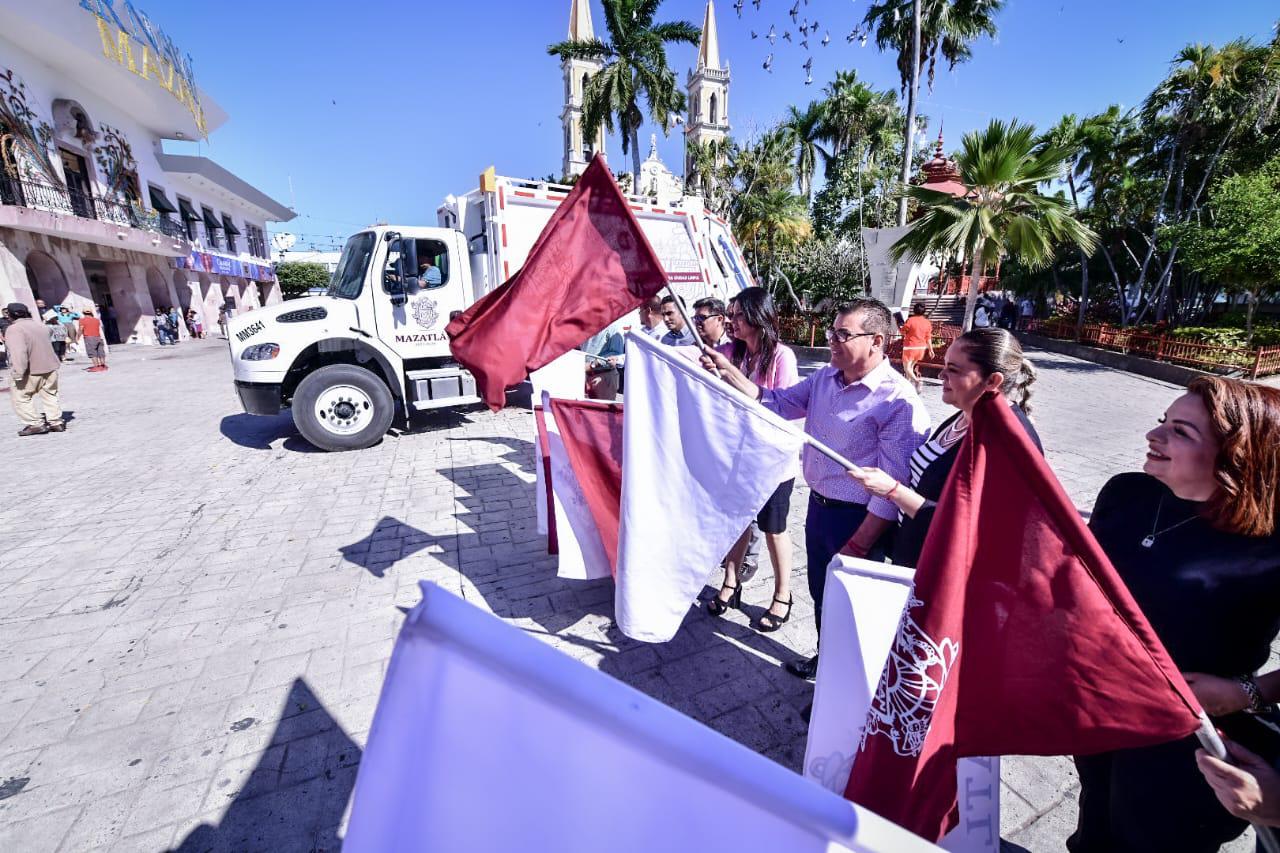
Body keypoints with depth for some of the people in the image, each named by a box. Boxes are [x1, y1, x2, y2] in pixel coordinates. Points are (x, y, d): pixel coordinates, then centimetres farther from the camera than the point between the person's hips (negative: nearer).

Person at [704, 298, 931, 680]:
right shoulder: (825, 378, 1)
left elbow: (893, 487, -21)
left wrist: (858, 546, -19)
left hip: (859, 519, -7)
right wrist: (728, 370, -6)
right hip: (818, 506, 7)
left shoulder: (899, 402, -22)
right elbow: (778, 402, 6)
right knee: (821, 594, 25)